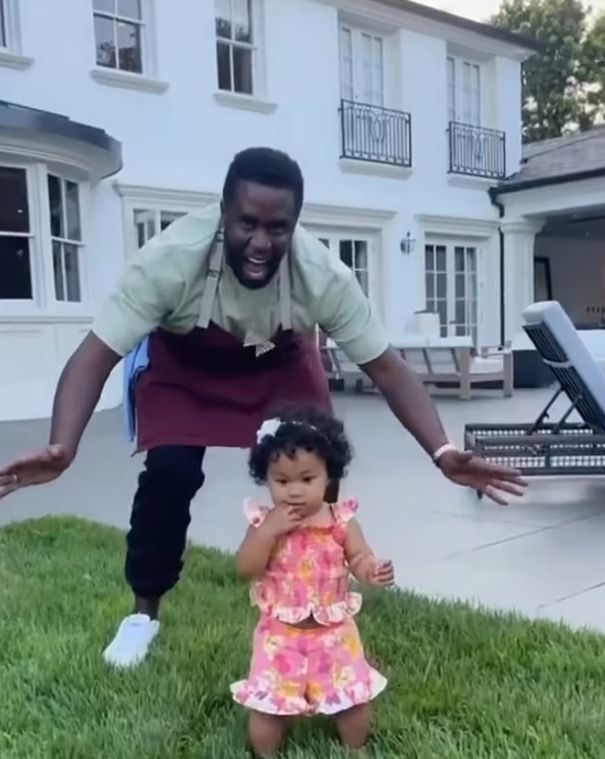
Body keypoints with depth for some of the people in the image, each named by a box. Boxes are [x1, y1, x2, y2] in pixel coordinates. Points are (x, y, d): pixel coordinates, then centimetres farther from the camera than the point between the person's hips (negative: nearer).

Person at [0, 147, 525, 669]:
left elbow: (387, 368, -28)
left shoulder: (323, 273, -33)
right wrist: (62, 449, -54)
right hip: (185, 362, -1)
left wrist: (443, 453, -40)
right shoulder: (170, 258, -38)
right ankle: (144, 613, 8)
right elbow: (96, 355, -37)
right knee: (168, 473, -18)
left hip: (282, 360, 1)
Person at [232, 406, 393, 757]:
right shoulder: (264, 522, -11)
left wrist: (372, 571, -36)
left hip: (334, 631, 1)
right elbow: (246, 568, -17)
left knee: (355, 698, 13)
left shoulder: (341, 521, -10)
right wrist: (269, 531, -29)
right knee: (267, 705, 7)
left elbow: (360, 558, -13)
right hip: (281, 633, -1)